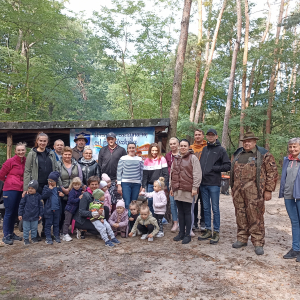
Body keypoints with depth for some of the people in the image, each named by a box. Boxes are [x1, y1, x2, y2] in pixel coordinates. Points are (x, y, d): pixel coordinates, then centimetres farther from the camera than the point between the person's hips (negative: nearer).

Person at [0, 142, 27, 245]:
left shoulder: (26, 162, 5)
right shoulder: (10, 161, -9)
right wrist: (10, 182, 8)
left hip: (20, 190, 5)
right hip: (10, 190, -5)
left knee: (15, 213, 14)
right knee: (9, 213, 1)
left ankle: (11, 233, 27)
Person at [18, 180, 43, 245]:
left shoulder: (38, 196, -4)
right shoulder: (26, 196, -6)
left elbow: (41, 206, 3)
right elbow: (21, 205, 0)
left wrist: (40, 214, 3)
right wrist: (20, 214, -2)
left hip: (35, 216, 1)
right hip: (26, 216, -1)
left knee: (34, 228, 13)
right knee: (26, 228, 8)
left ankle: (33, 237, 31)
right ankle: (26, 239, 22)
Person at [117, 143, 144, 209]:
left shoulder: (139, 159, 9)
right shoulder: (123, 158, 3)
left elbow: (142, 173, 12)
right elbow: (119, 172, 3)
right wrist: (119, 185, -3)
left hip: (136, 184, 2)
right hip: (125, 183, -2)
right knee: (127, 203, -10)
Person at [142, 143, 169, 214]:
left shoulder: (162, 159, 0)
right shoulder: (147, 160, 8)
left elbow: (166, 173, -3)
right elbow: (145, 175, 8)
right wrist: (143, 186, 3)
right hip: (150, 185, 3)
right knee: (150, 203, 6)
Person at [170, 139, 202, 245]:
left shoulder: (193, 158, -3)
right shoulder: (176, 159, 17)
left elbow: (197, 174, -8)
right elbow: (172, 174, 22)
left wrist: (195, 187, -13)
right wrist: (171, 187, 18)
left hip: (187, 190, -6)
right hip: (177, 190, 6)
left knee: (187, 212, -1)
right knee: (180, 212, 12)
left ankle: (188, 234, 9)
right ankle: (181, 233, 22)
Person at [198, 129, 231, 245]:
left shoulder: (220, 150, -1)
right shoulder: (204, 149, 16)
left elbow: (228, 166, -5)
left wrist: (214, 168, -12)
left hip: (214, 183, -5)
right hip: (203, 183, 5)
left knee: (215, 208, 1)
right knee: (206, 208, 11)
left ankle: (216, 232, 10)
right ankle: (208, 230, 22)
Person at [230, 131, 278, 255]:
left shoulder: (264, 155, 0)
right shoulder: (237, 154, 17)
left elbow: (272, 173, -3)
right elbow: (233, 172, 23)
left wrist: (268, 190, -7)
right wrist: (232, 188, 20)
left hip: (253, 192, -5)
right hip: (238, 191, 5)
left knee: (255, 216, -3)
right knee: (240, 215, 11)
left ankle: (258, 243, 8)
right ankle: (242, 239, 25)